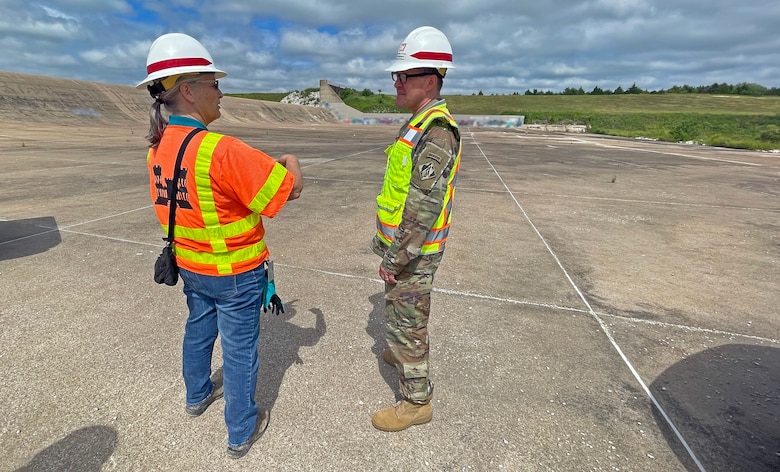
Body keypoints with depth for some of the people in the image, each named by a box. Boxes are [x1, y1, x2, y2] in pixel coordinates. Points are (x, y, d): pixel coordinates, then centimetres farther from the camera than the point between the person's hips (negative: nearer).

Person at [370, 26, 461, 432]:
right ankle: (406, 353, 53)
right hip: (404, 245, 10)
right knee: (401, 310, 28)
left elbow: (423, 209, -28)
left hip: (413, 252, -10)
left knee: (406, 321, 4)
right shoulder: (419, 125, 11)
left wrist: (394, 260, -22)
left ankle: (417, 401, 23)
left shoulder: (436, 132, -23)